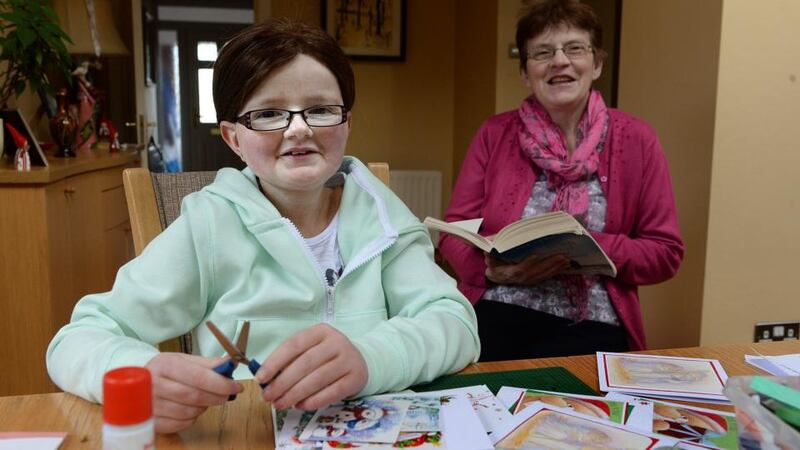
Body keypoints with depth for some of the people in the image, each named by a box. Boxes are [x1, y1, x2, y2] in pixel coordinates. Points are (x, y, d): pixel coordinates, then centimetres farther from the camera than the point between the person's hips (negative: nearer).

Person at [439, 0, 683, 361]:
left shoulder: (635, 140, 5)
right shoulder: (494, 134, 7)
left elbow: (665, 252, 5)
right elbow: (454, 231, 7)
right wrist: (494, 268, -14)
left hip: (590, 331, 0)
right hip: (494, 320, 1)